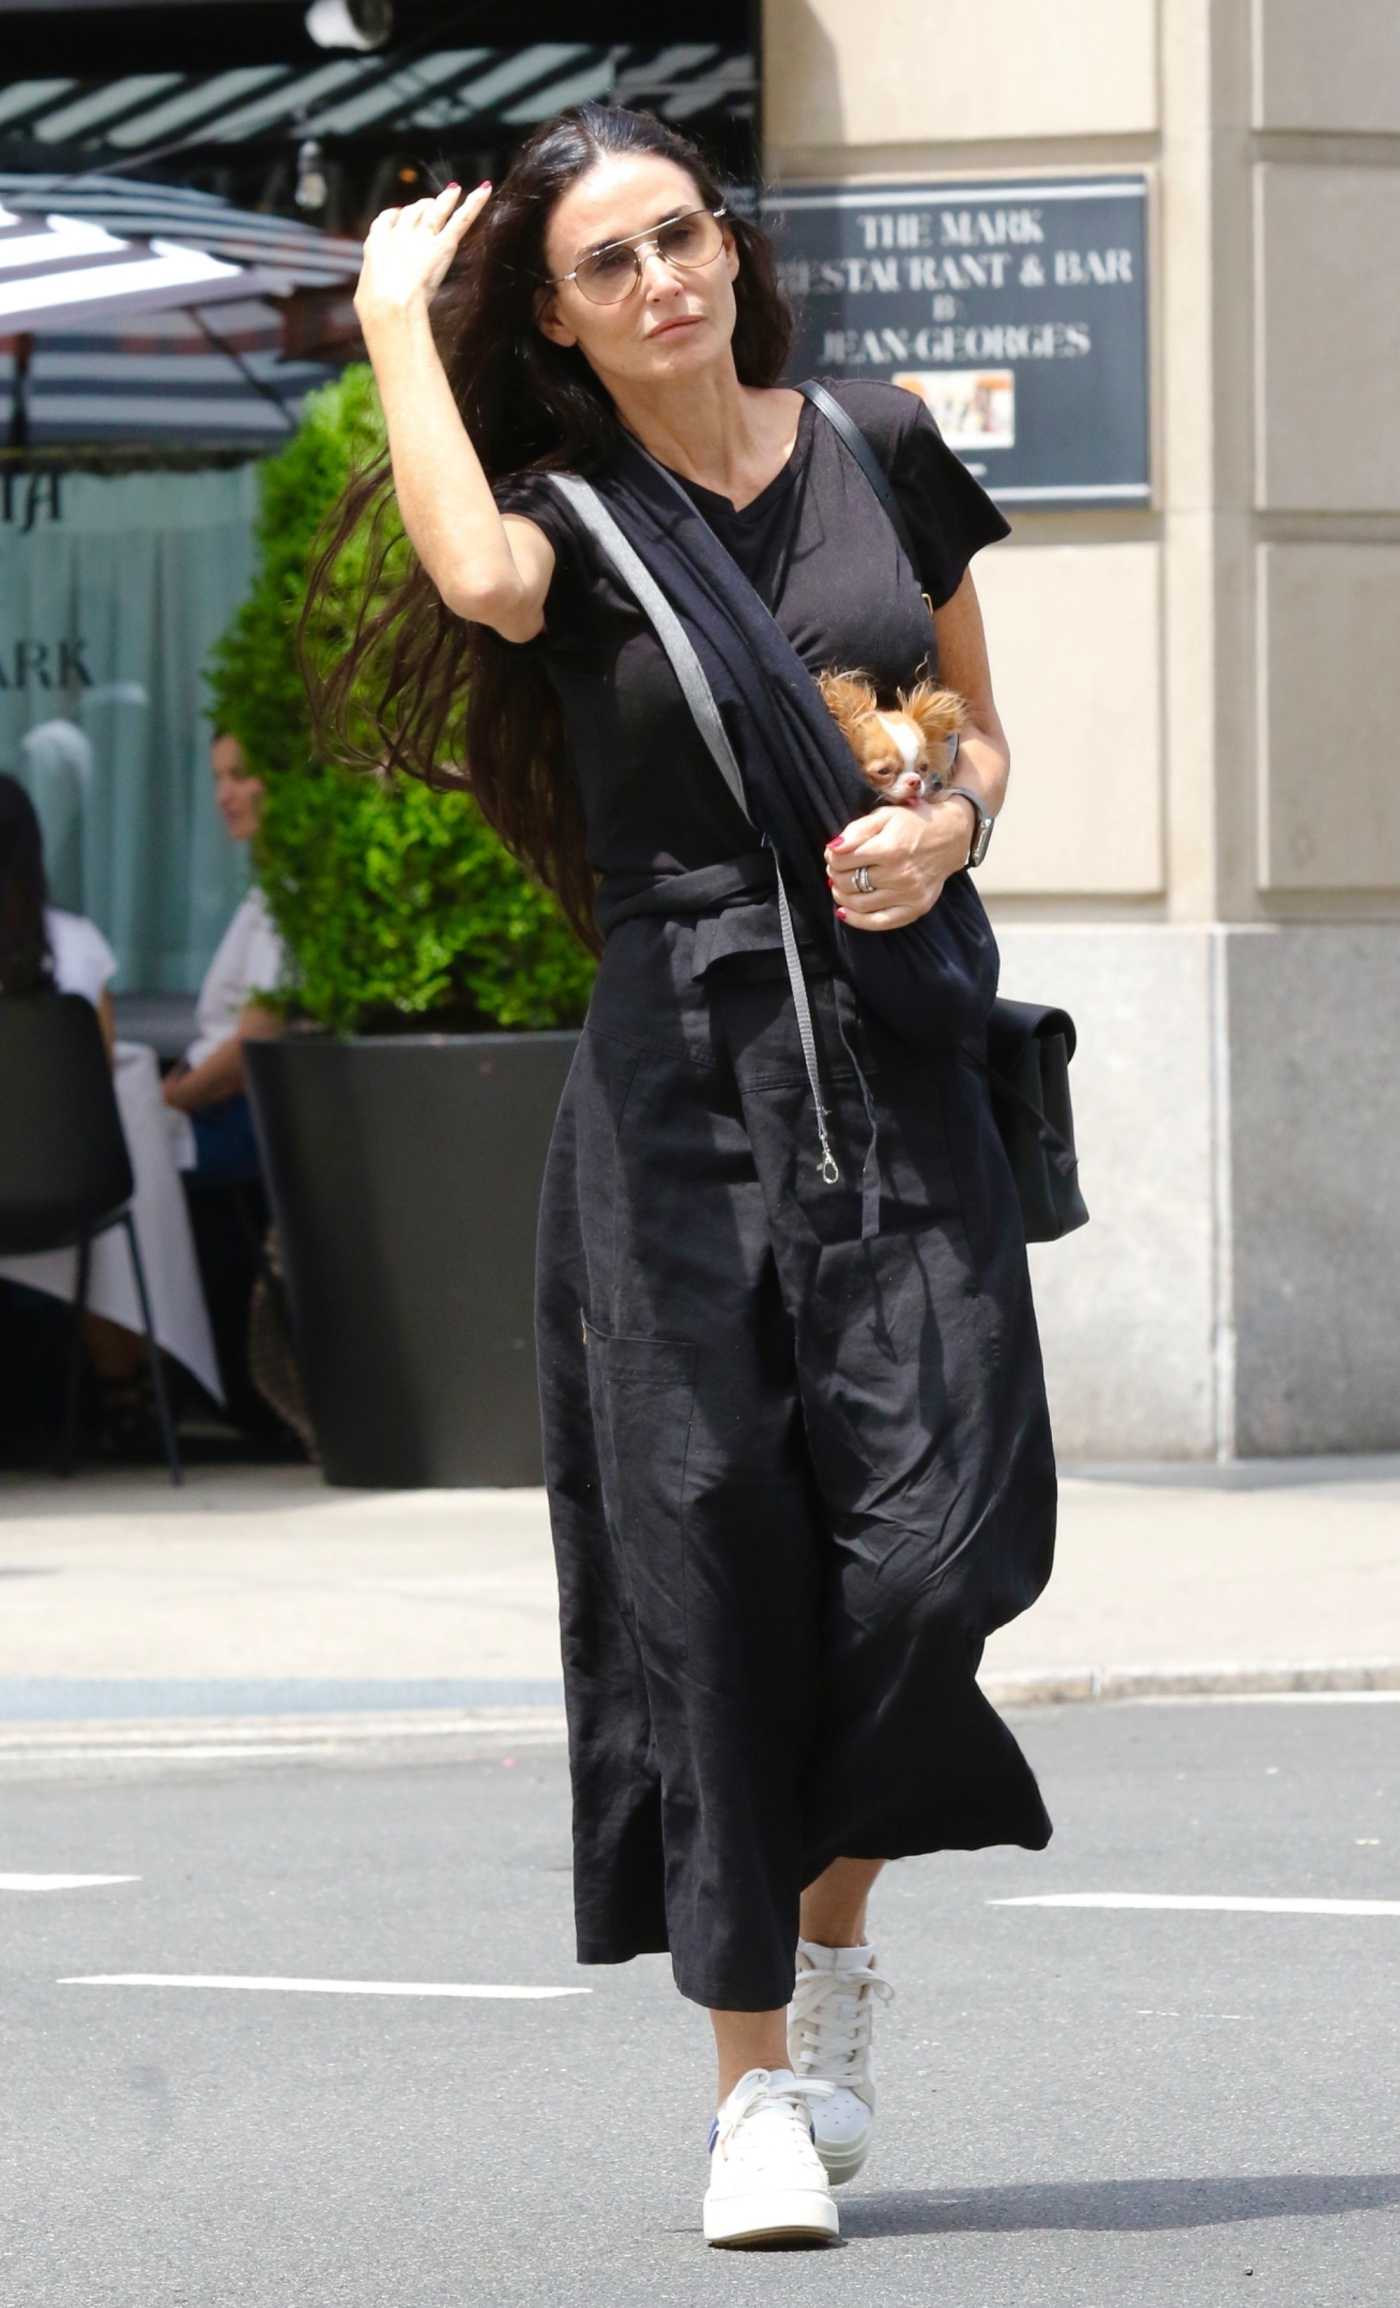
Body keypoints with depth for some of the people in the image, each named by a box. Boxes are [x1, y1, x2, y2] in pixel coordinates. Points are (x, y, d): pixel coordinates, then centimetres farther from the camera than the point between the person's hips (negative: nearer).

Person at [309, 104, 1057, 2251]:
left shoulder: (876, 450, 9)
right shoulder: (569, 509, 0)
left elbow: (977, 721, 19)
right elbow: (479, 579, -26)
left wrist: (943, 828, -4)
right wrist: (394, 316, -13)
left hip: (896, 1051, 2)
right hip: (676, 1064, -2)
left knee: (934, 1532, -11)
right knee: (713, 1562, -4)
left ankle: (835, 1928, 17)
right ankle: (757, 2083, 4)